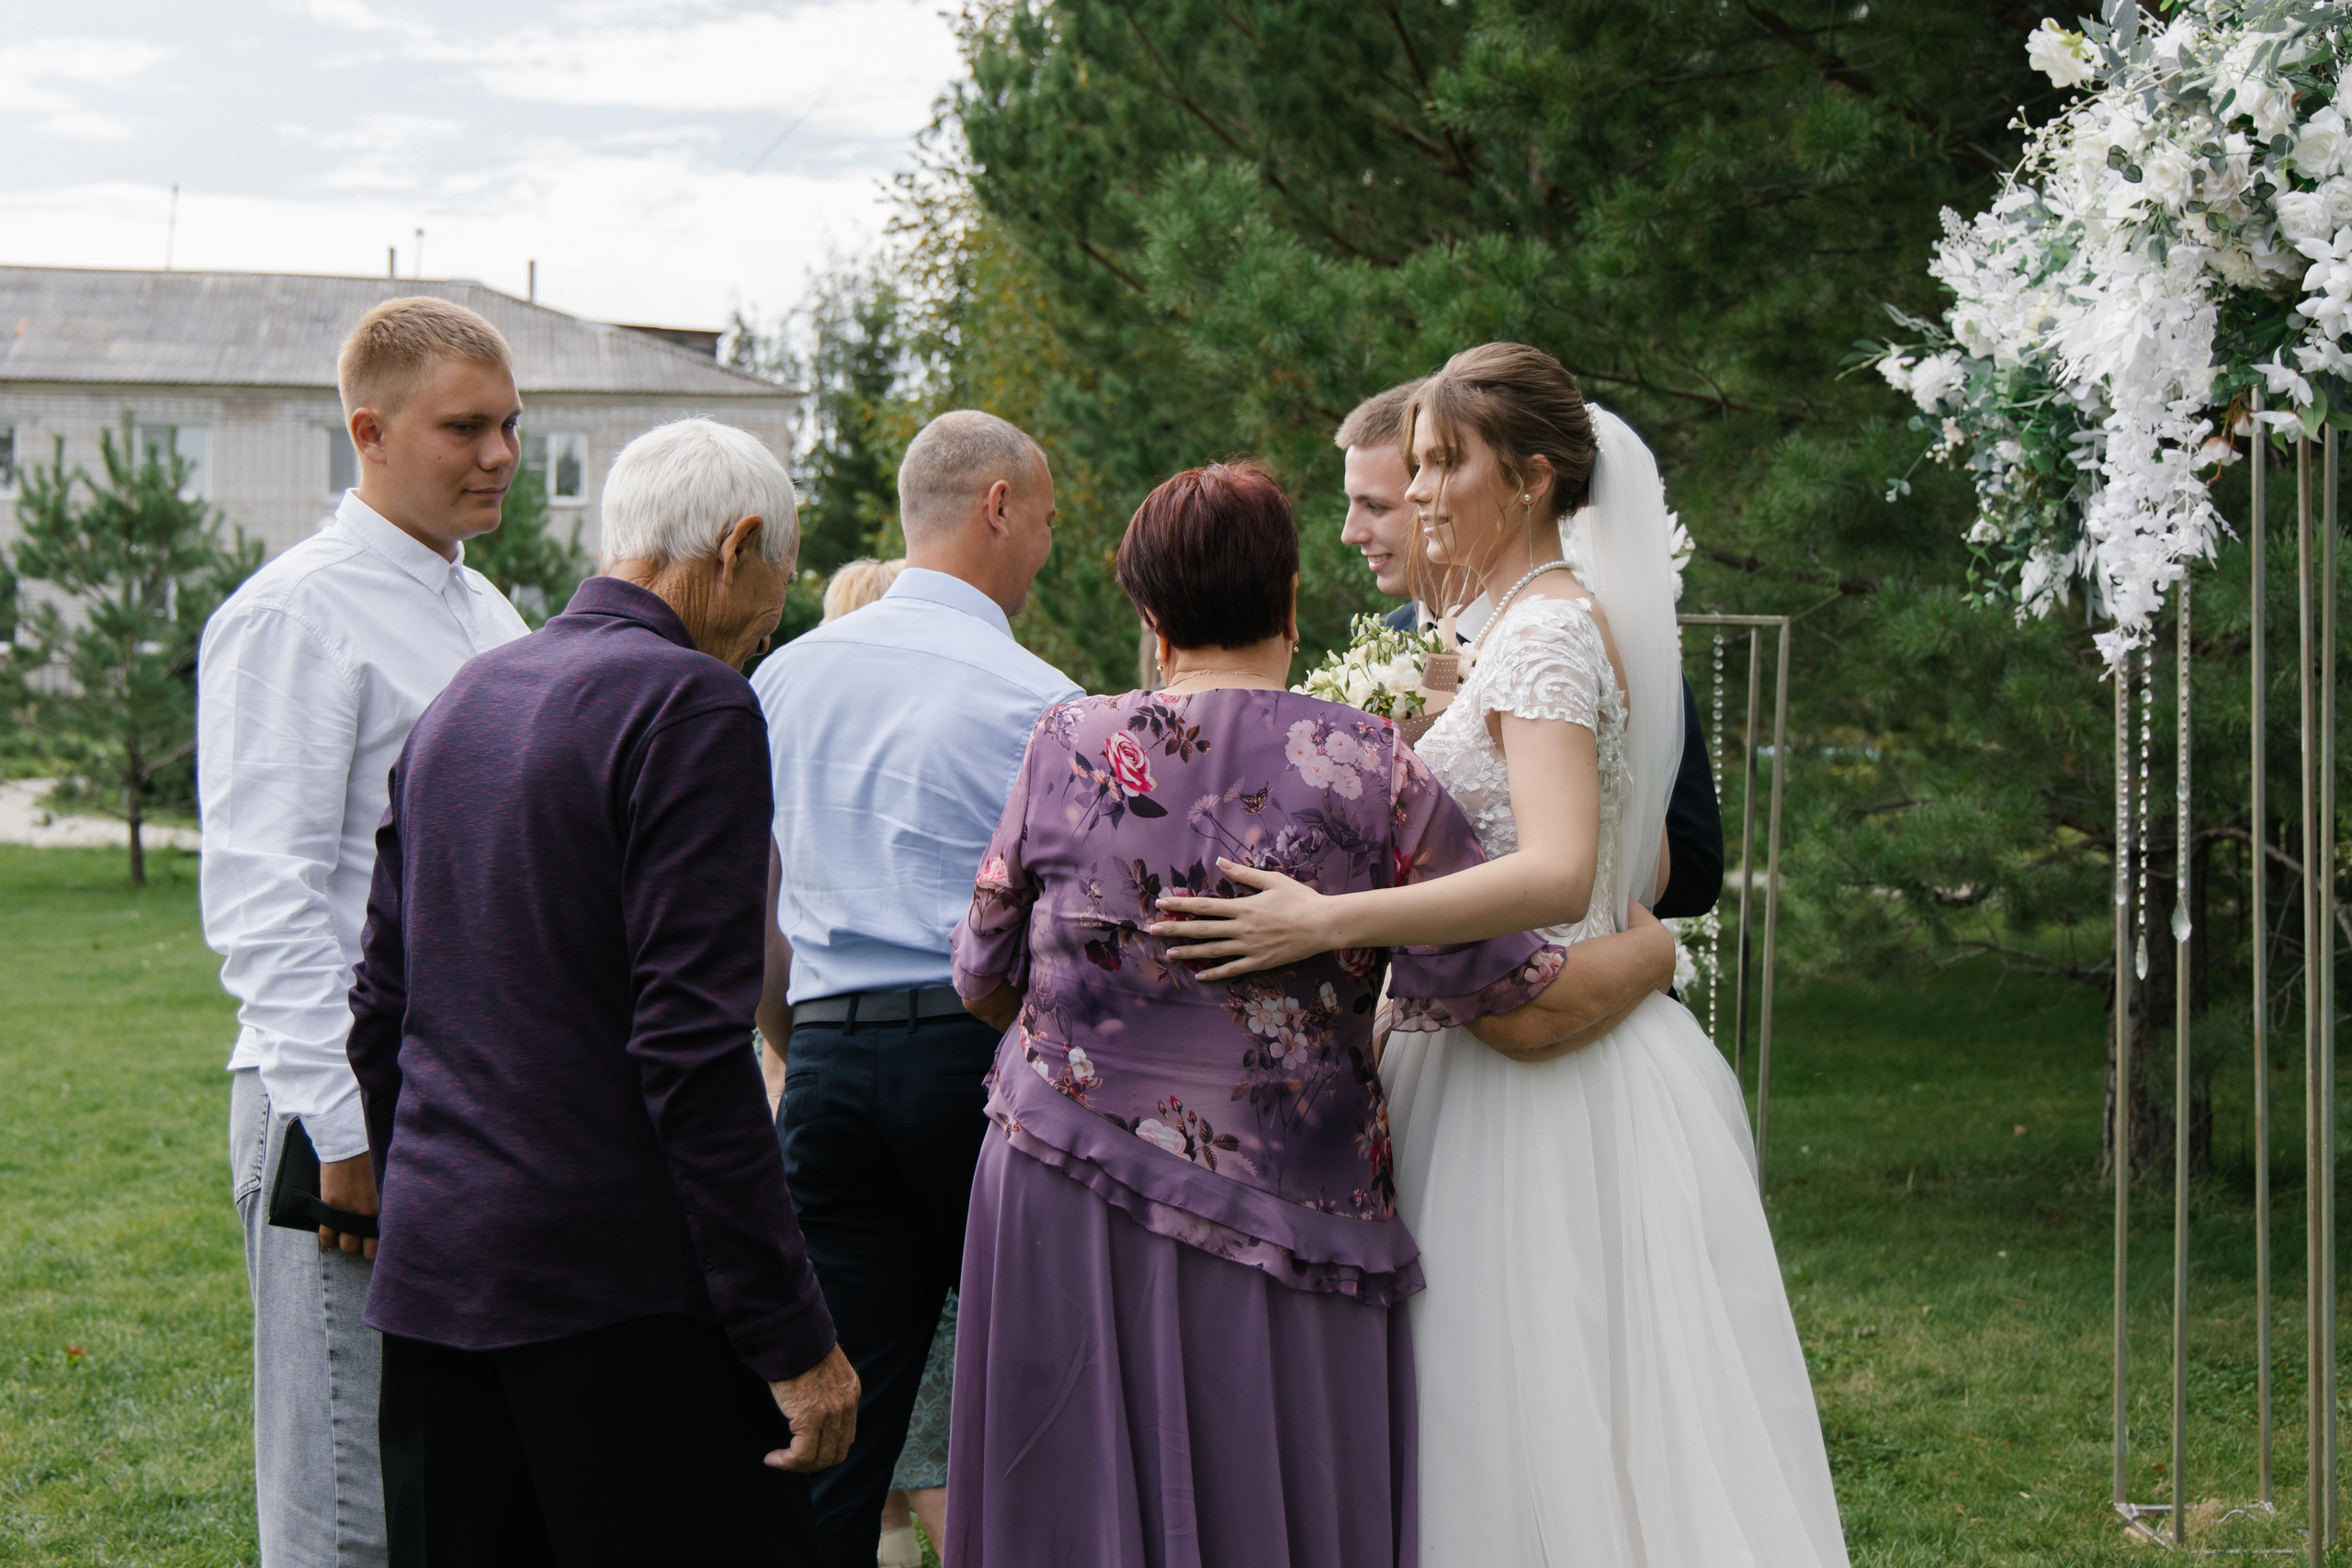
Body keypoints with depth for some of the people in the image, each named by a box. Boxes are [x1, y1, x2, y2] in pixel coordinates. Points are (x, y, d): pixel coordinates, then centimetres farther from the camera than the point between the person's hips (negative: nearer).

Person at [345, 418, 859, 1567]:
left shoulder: (461, 700, 14)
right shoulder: (692, 705, -11)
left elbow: (379, 1012, 17)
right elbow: (691, 1044, -18)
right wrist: (793, 1336, -15)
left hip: (429, 1278, 8)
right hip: (615, 1286, -8)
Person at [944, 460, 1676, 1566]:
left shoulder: (1069, 746, 1)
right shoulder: (1370, 772, -5)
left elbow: (982, 981, 11)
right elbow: (1528, 1014, -4)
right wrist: (1649, 953, 15)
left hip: (1064, 1213, 2)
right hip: (1284, 1216, -2)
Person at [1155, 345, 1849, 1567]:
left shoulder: (1543, 632, -14)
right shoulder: (1574, 621, 16)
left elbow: (1558, 873, -29)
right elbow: (1646, 870, 22)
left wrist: (1326, 923, -34)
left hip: (1535, 1071, -10)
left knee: (1529, 1436, -6)